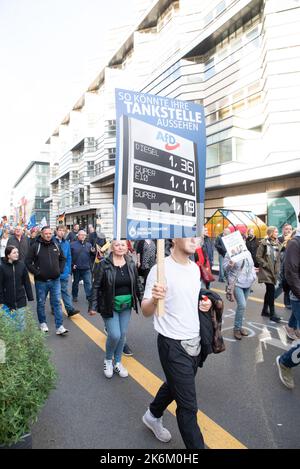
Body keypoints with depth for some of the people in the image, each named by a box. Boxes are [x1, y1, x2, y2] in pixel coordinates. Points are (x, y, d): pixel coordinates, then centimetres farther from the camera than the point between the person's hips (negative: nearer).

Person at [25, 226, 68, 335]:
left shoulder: (56, 245, 4)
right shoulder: (35, 246, -8)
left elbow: (63, 259, 16)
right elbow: (28, 262, -6)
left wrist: (60, 270, 5)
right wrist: (36, 272, -12)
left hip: (55, 280, 3)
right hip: (41, 281, -2)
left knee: (57, 303, 2)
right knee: (41, 303, 13)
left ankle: (59, 327, 6)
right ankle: (42, 323, 33)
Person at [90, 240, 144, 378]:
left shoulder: (131, 264, 0)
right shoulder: (104, 264, -12)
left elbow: (137, 284, 8)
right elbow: (96, 286, -9)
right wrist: (94, 306, -10)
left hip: (126, 306, 4)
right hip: (110, 306, -4)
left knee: (122, 334, 10)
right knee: (114, 335, -8)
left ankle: (117, 362, 33)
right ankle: (108, 360, 23)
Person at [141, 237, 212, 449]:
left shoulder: (195, 268, 2)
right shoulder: (160, 269, -20)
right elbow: (146, 311, -15)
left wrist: (205, 303, -4)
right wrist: (154, 299, -37)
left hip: (195, 341, 8)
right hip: (174, 345, -7)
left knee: (175, 386, 27)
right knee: (188, 405, 3)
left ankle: (153, 416, 53)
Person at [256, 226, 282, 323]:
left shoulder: (277, 244, 11)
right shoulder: (264, 243, -9)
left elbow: (278, 258, 16)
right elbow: (258, 256, -11)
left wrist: (277, 269, 5)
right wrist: (266, 265, -15)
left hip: (274, 271, 7)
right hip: (266, 271, -7)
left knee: (269, 291, 13)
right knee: (271, 290, -11)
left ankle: (265, 310, 26)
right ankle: (272, 314, -4)